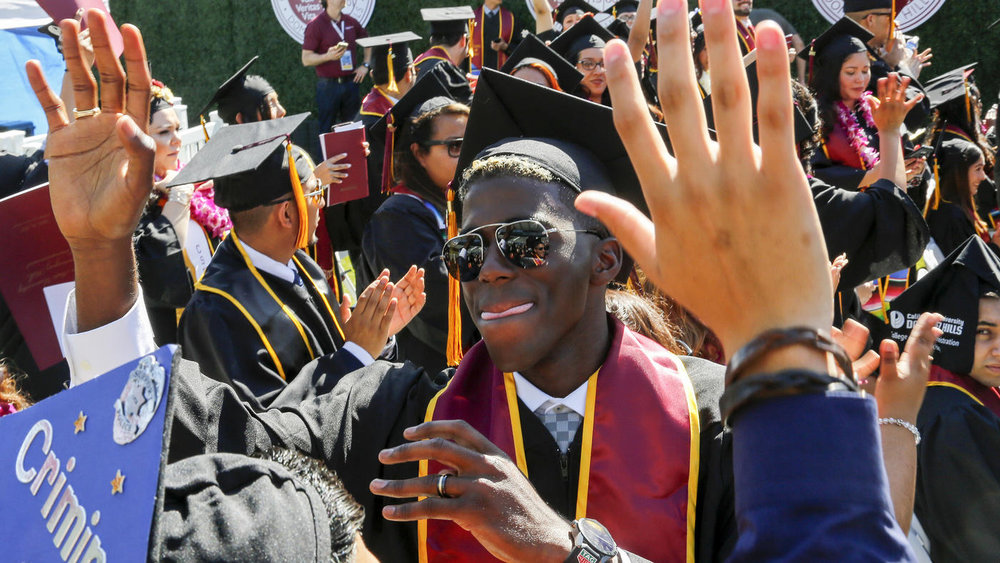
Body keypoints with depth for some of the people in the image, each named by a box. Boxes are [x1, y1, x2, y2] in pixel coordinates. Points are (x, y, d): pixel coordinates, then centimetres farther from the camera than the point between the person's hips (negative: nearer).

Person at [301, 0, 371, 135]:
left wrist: (365, 64, 11)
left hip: (350, 82, 5)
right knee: (327, 132, 0)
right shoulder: (316, 25, -8)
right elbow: (306, 59, -10)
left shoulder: (351, 22, 7)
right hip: (328, 84, -5)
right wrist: (328, 56, -25)